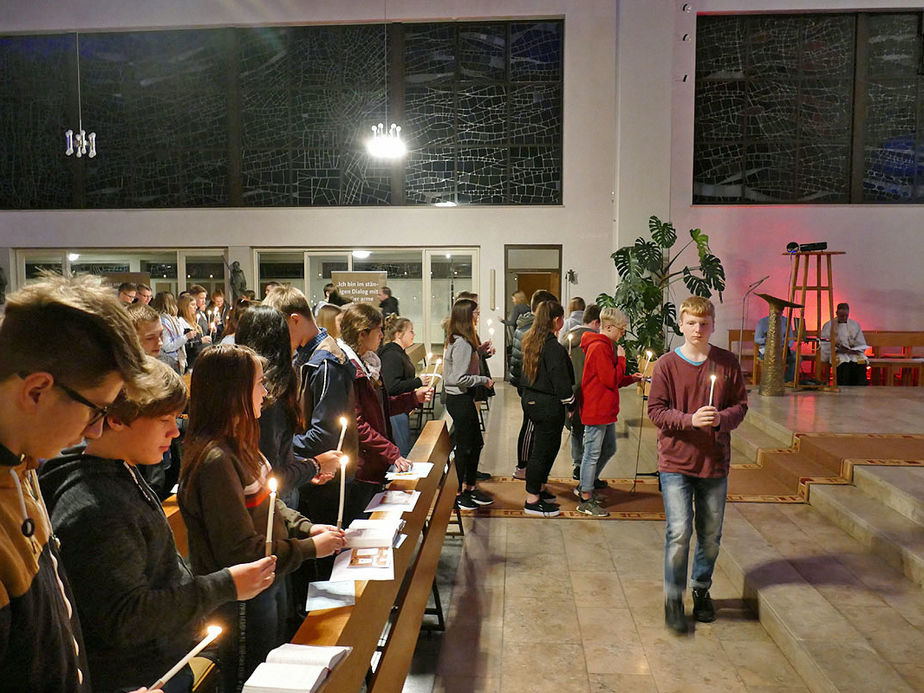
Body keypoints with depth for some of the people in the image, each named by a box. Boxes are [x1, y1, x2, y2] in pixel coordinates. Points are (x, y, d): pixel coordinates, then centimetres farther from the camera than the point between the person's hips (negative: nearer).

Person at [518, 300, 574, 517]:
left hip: (531, 400, 9)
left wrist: (523, 395, 24)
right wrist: (570, 404, -7)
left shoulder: (530, 341, 7)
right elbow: (561, 381, -20)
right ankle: (532, 501, 9)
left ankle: (540, 489, 33)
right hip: (548, 405, -9)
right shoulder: (554, 348, -21)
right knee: (543, 450, 0)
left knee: (549, 446, 22)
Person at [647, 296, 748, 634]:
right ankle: (673, 597, 10)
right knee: (679, 532, -9)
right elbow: (656, 410, -6)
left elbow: (740, 405, 6)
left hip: (715, 460, 3)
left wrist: (722, 418, -15)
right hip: (676, 460, -3)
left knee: (711, 533, 14)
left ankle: (701, 589, 36)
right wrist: (690, 419, -22)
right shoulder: (667, 364, -5)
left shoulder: (727, 363, 2)